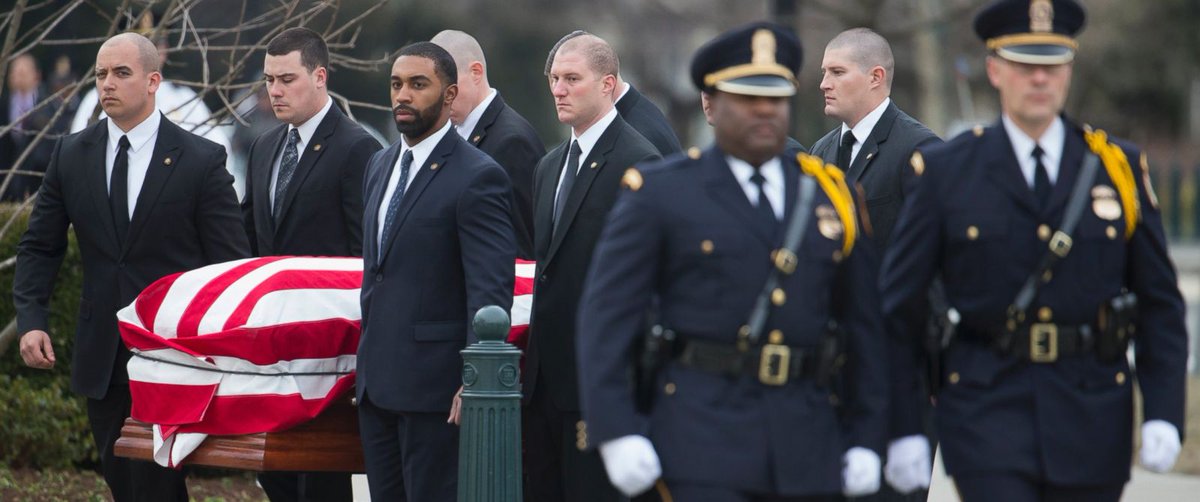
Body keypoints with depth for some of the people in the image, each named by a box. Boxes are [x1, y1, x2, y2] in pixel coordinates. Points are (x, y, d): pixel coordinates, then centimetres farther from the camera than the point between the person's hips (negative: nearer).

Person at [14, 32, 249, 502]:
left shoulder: (201, 160, -5)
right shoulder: (72, 155, 6)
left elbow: (231, 263, -3)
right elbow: (39, 246, 10)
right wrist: (31, 319, -5)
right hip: (102, 356, 5)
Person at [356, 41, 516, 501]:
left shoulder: (478, 177, -11)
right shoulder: (380, 166, 15)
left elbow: (491, 288, -16)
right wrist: (366, 359, 18)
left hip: (435, 383, -8)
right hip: (377, 378, 8)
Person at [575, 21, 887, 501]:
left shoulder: (829, 193, 13)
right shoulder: (660, 192, 2)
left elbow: (863, 324, 14)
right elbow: (606, 317, -2)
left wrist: (865, 439, 9)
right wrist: (616, 433, -11)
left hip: (809, 448, 4)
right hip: (702, 440, -4)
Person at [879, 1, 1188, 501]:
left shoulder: (1120, 167, 6)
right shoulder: (946, 171, 1)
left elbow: (1159, 304, 7)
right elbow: (901, 301, 3)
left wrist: (1163, 414, -3)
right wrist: (904, 426, 2)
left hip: (1092, 418, 2)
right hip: (986, 412, -2)